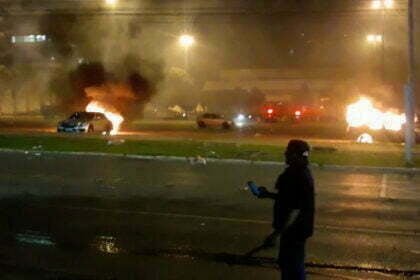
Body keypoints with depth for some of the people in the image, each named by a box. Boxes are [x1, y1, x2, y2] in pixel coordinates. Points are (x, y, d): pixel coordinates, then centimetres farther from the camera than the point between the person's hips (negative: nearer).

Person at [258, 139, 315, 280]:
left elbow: (295, 210, -27)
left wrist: (276, 234, -26)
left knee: (294, 266, 2)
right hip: (292, 228, 10)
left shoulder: (300, 177, -26)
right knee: (285, 262, 22)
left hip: (295, 230, -10)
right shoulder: (294, 171, 5)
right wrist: (268, 194, 11)